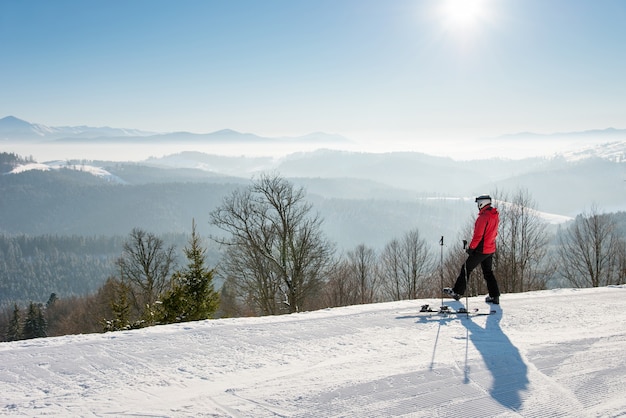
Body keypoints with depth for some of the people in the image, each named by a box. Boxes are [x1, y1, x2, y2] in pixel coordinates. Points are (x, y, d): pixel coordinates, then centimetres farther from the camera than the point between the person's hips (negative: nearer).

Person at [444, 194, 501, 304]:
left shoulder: (483, 217, -20)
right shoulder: (495, 216, 8)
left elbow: (478, 235, -21)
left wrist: (471, 248, -14)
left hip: (481, 250, -8)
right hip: (491, 249, 9)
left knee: (466, 269, 2)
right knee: (488, 272, 16)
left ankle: (457, 292, 7)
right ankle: (494, 296, 13)